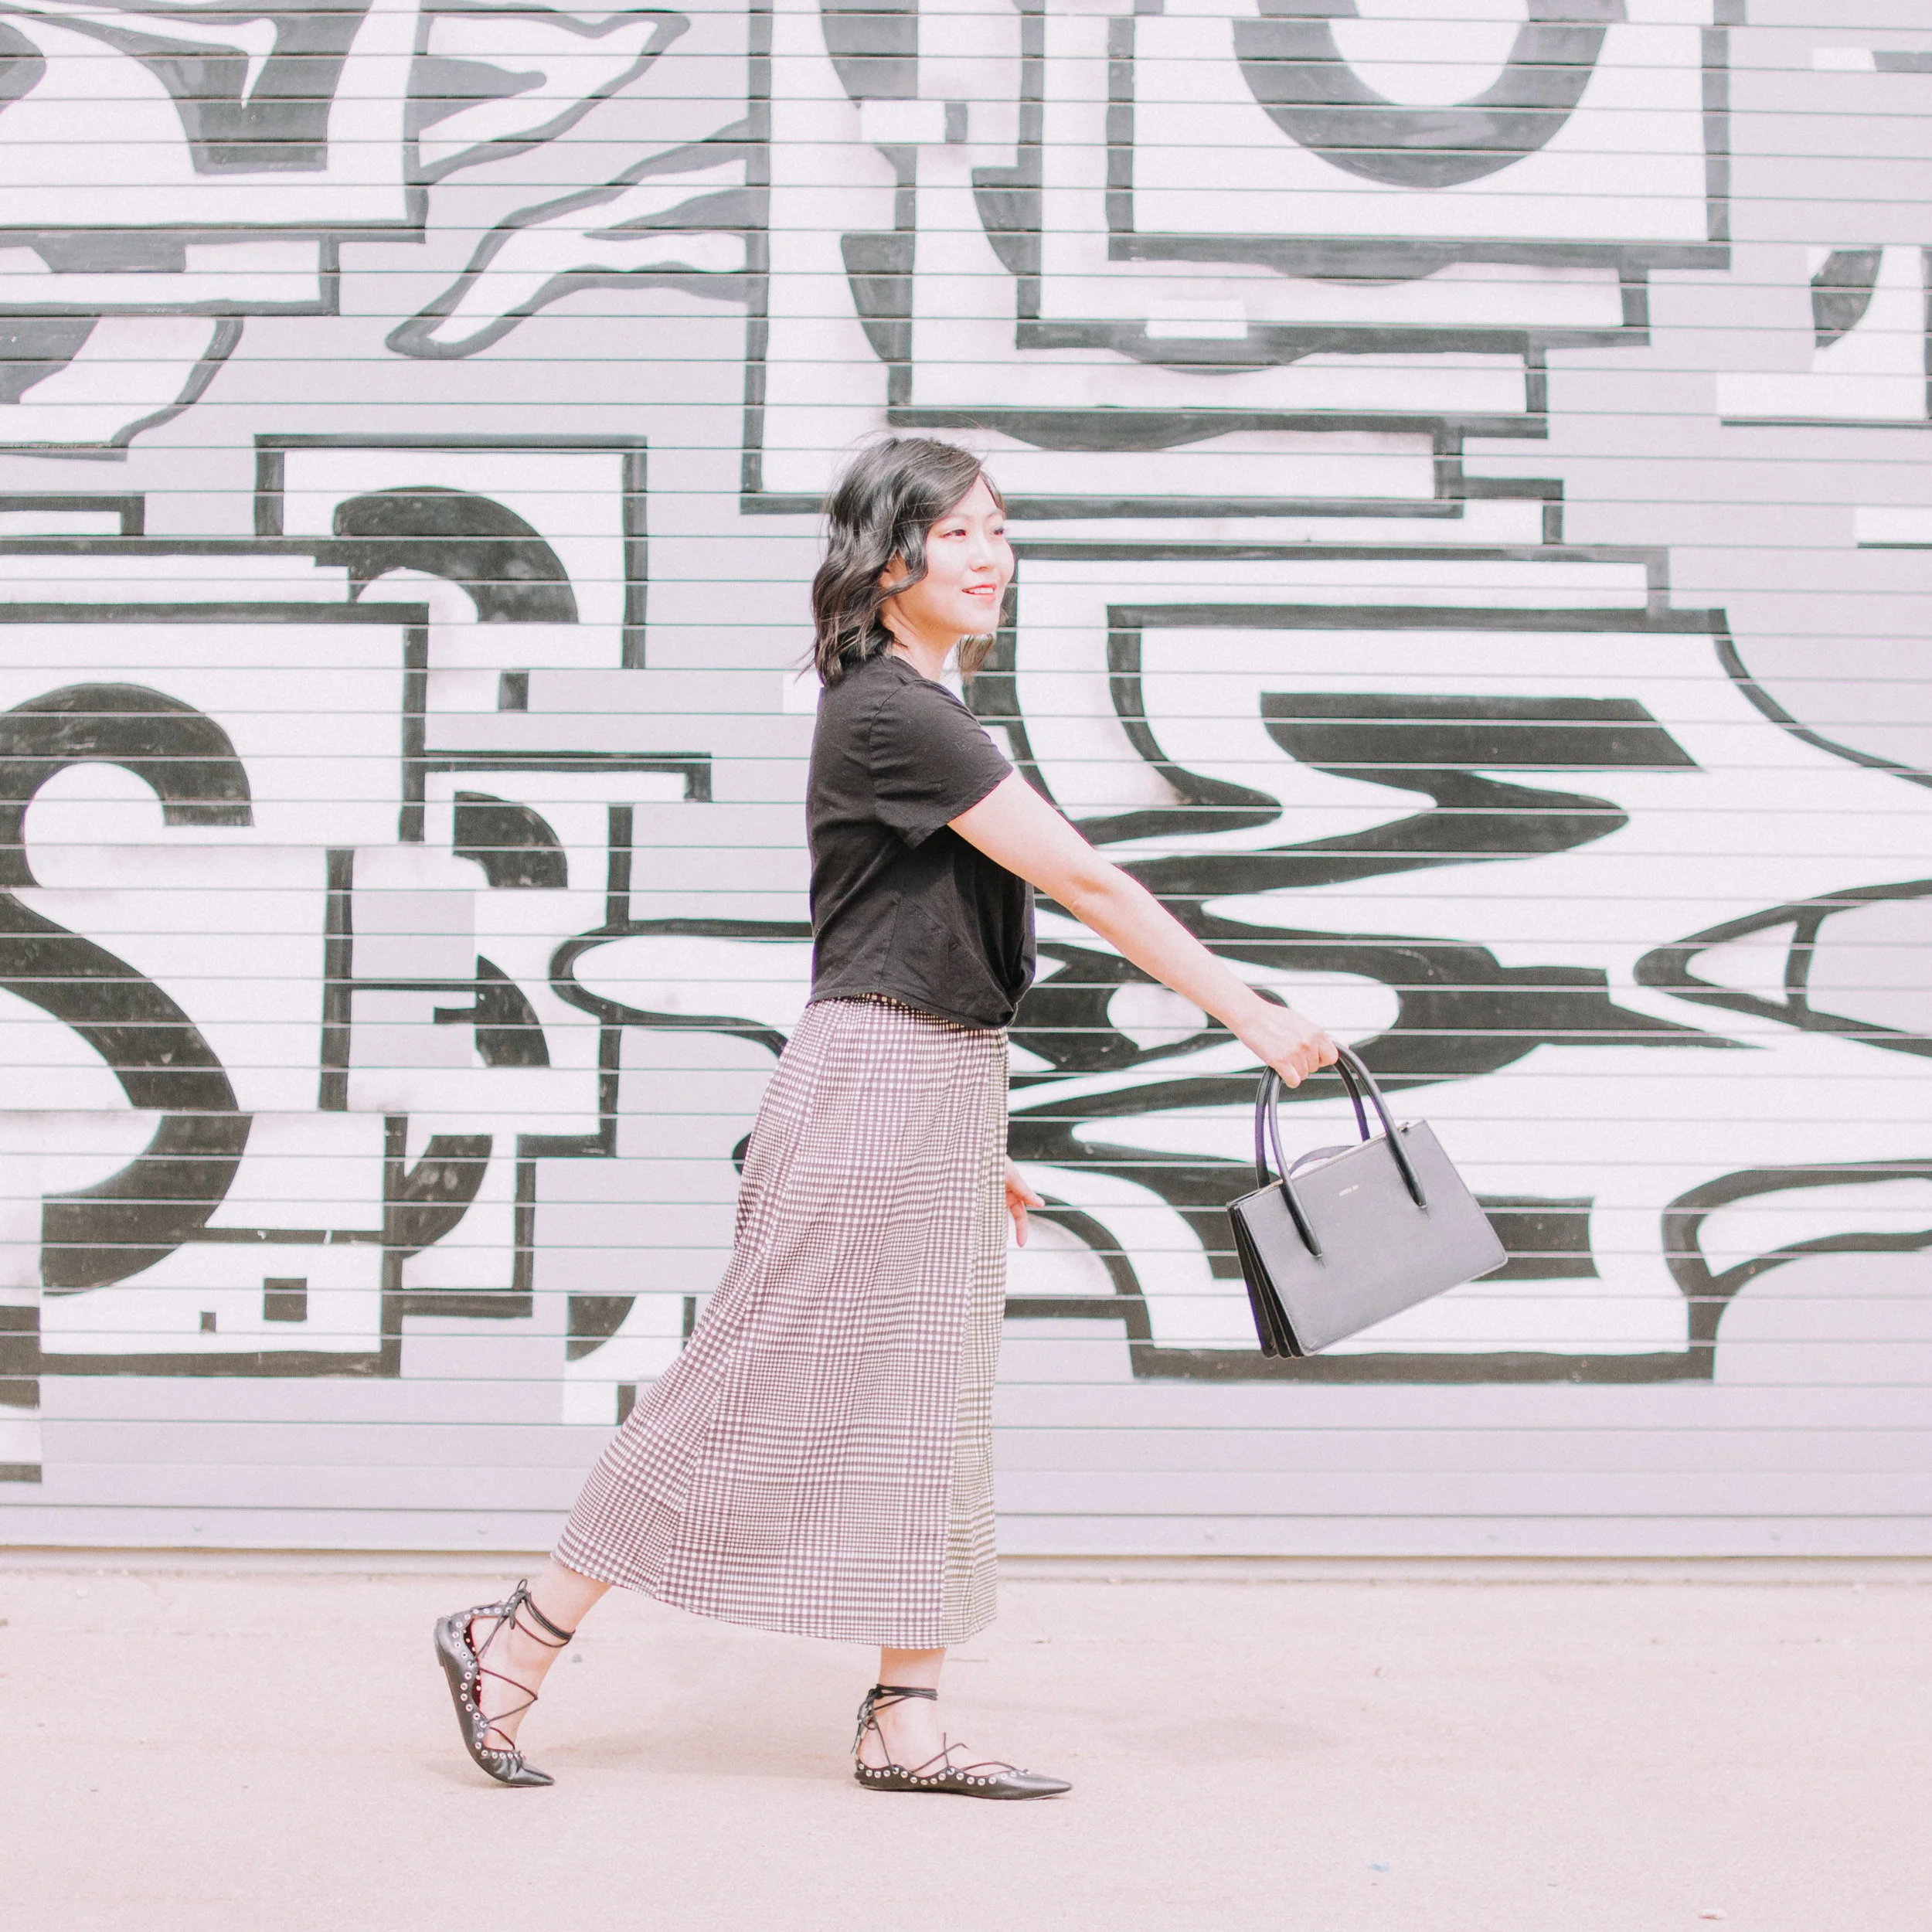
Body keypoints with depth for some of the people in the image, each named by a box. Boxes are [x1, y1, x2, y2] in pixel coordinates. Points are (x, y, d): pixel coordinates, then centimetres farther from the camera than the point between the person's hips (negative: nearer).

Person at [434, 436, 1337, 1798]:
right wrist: (1251, 1015, -17)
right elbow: (1085, 882, -19)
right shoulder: (890, 714, -16)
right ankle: (516, 1644, 10)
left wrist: (980, 1145, 17)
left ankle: (905, 1725, 16)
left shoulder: (929, 715, 15)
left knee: (930, 1409, 9)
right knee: (757, 1385, -2)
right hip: (873, 1087, -10)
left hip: (946, 1093, 10)